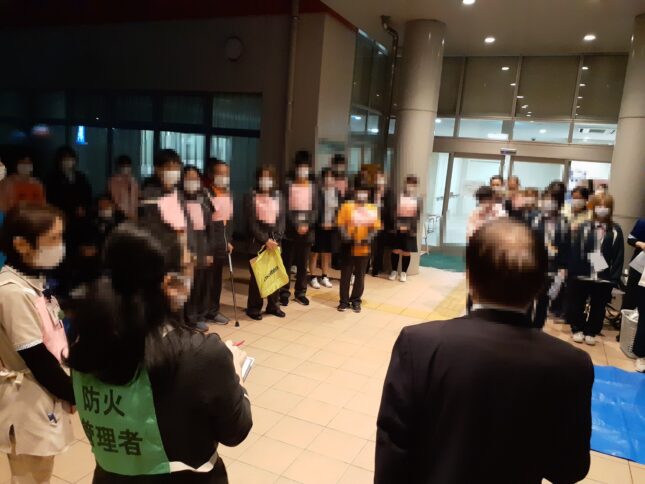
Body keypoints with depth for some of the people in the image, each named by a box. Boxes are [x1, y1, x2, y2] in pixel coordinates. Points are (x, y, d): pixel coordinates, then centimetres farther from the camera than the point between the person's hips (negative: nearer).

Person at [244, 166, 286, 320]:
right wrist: (265, 240, -14)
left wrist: (275, 239, -8)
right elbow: (251, 223, -7)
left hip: (275, 240, 4)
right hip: (257, 241, -3)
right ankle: (254, 308, 10)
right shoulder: (251, 197, 0)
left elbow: (282, 219, 5)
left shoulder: (278, 196, 11)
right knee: (256, 275, 0)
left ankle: (273, 305, 18)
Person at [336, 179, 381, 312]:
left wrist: (369, 237, -13)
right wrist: (346, 236, -21)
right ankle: (344, 301, 16)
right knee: (346, 275, 5)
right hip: (349, 247, -2)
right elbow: (341, 225, -5)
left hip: (364, 248, 2)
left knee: (360, 275, 10)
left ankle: (356, 300, 24)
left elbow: (375, 227, 5)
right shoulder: (346, 206, -3)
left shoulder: (372, 209, 4)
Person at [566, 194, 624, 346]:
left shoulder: (616, 231, 0)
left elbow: (619, 256, -2)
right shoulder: (584, 227, 1)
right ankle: (577, 329, 27)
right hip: (582, 275, 0)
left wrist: (615, 278, -7)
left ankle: (591, 332, 27)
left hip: (604, 277, 0)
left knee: (598, 306, 12)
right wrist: (572, 272, -9)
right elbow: (575, 251, -3)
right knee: (578, 304, 11)